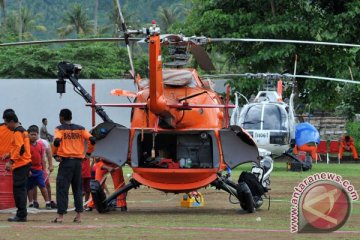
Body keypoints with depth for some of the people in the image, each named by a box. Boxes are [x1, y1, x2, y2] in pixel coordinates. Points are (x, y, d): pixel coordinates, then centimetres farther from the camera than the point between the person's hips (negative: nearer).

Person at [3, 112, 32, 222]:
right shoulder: (23, 130, 18)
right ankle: (21, 214, 14)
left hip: (20, 165, -10)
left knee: (18, 189, -9)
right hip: (25, 163, 10)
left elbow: (20, 149, -21)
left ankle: (21, 215, -10)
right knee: (21, 189, 11)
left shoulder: (18, 132, -12)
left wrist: (11, 162, -22)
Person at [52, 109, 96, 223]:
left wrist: (55, 154, -5)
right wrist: (88, 152, 11)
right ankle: (79, 215, 8)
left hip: (66, 161, -4)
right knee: (77, 188, 11)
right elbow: (92, 140, -1)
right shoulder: (80, 129, 10)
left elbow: (57, 141, -18)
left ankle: (60, 215, -6)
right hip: (78, 161, 4)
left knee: (62, 188, -1)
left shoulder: (60, 129, -1)